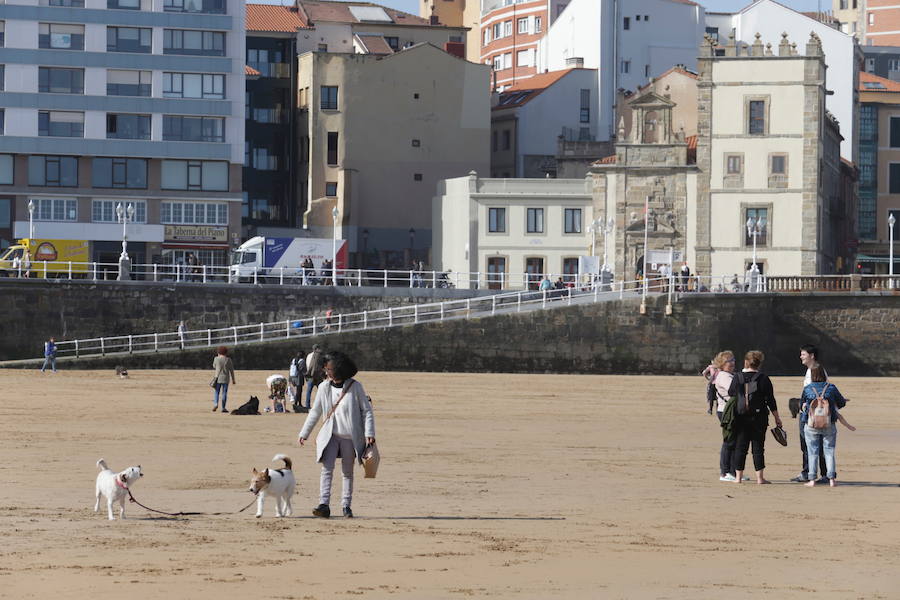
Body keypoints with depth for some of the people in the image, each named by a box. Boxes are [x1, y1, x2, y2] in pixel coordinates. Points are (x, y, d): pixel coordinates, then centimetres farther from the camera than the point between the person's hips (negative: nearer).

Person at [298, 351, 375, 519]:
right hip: (330, 435, 2)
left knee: (348, 472, 8)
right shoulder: (324, 388, 3)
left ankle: (346, 505, 17)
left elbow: (367, 411, -2)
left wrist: (369, 433, -11)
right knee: (327, 468, -13)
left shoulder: (355, 387, -5)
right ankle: (324, 505, -19)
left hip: (350, 436, -1)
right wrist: (304, 433, 13)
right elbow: (315, 412, 12)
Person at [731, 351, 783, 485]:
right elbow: (770, 400, -3)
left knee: (740, 447, 6)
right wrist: (776, 417, 4)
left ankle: (738, 476, 6)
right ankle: (759, 477, 1)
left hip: (740, 418, 1)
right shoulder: (763, 379, -4)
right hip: (759, 417, -1)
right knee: (758, 447, 2)